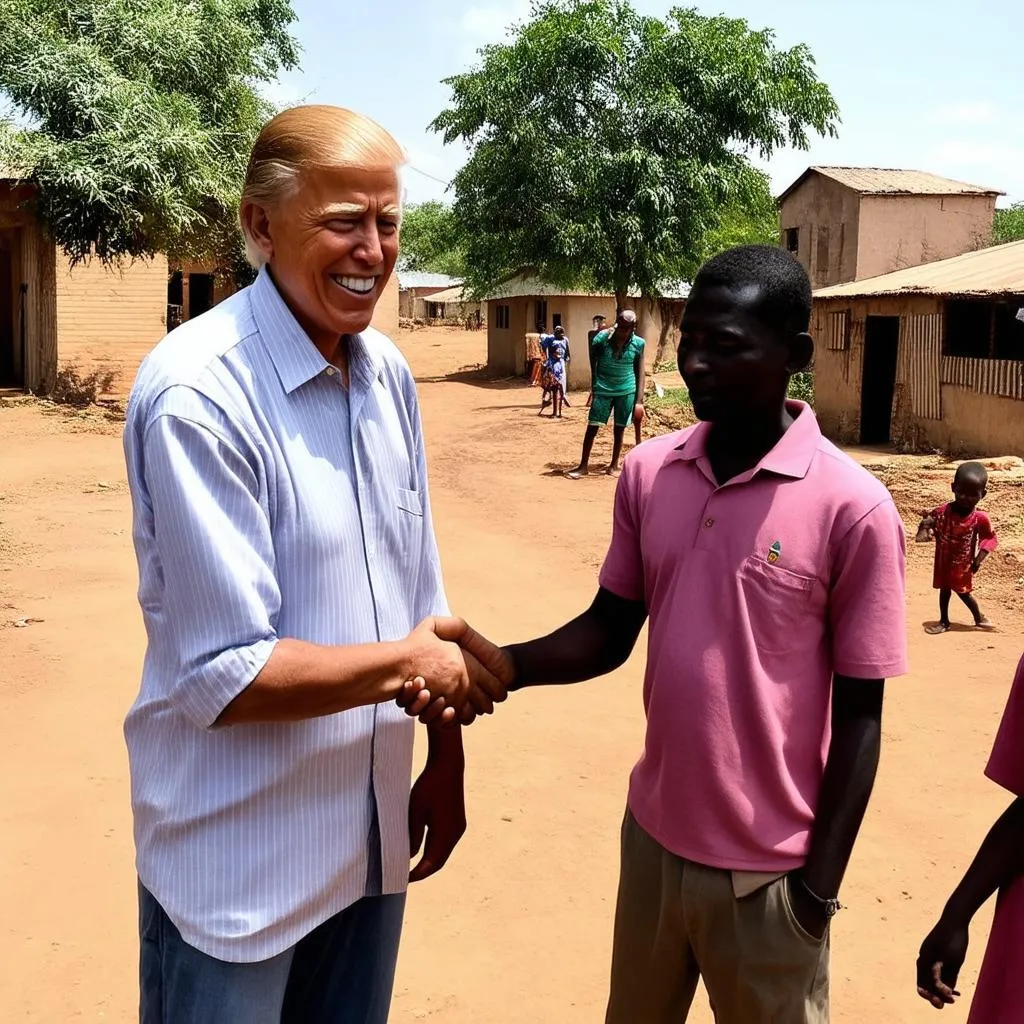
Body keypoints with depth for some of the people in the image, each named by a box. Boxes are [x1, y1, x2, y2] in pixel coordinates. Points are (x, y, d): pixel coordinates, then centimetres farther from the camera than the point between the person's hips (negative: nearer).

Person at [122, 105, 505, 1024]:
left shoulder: (387, 371, 1)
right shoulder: (198, 394, -22)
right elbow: (222, 675, -22)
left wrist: (445, 759, 9)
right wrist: (412, 662, -12)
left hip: (372, 830, 7)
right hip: (239, 862, -6)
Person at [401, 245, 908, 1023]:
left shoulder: (853, 510, -18)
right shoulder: (648, 473, -3)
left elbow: (859, 715, -12)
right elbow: (612, 630, 4)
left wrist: (819, 883, -10)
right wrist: (505, 665, -14)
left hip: (766, 865, -4)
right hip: (652, 833, 5)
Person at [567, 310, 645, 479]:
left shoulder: (638, 344, -9)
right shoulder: (602, 338, -13)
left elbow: (639, 373, -3)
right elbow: (593, 362, 4)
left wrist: (639, 400, -7)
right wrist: (594, 387, 4)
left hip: (626, 391, 1)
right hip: (603, 389, -1)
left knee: (619, 428, 9)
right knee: (592, 426, -3)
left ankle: (614, 465, 22)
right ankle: (583, 465, 5)